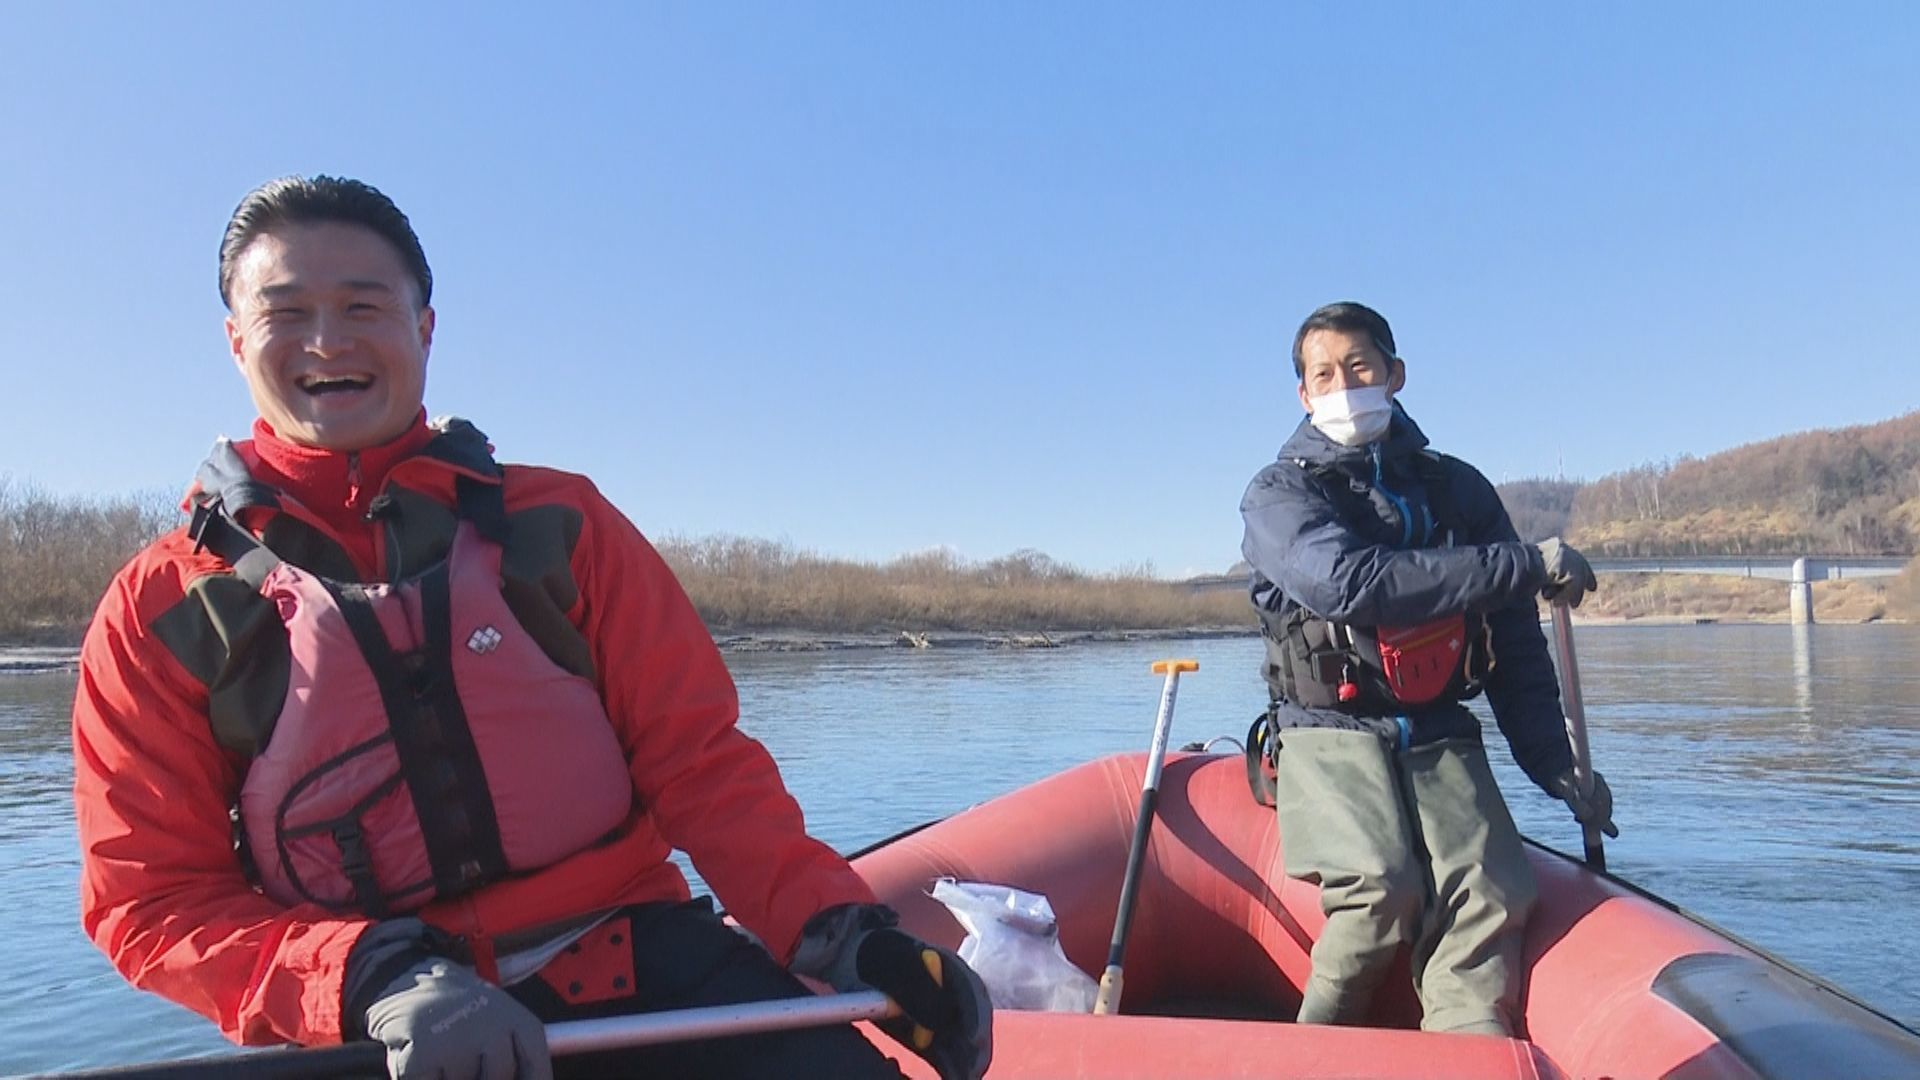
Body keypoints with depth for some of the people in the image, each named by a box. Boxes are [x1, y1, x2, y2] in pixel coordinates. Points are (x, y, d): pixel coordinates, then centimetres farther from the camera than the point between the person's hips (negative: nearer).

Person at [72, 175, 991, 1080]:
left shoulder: (556, 523, 7)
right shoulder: (160, 611, 6)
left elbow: (698, 762, 4)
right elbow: (149, 900, 3)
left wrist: (833, 930, -11)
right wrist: (379, 979, -16)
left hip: (638, 971, 0)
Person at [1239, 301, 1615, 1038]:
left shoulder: (1459, 489, 14)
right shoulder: (1278, 495, 2)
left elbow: (1516, 645, 18)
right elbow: (1351, 584, -19)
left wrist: (1556, 767, 8)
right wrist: (1527, 564, -15)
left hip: (1440, 738, 3)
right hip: (1331, 735, -3)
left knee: (1488, 899, -22)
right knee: (1382, 887, -26)